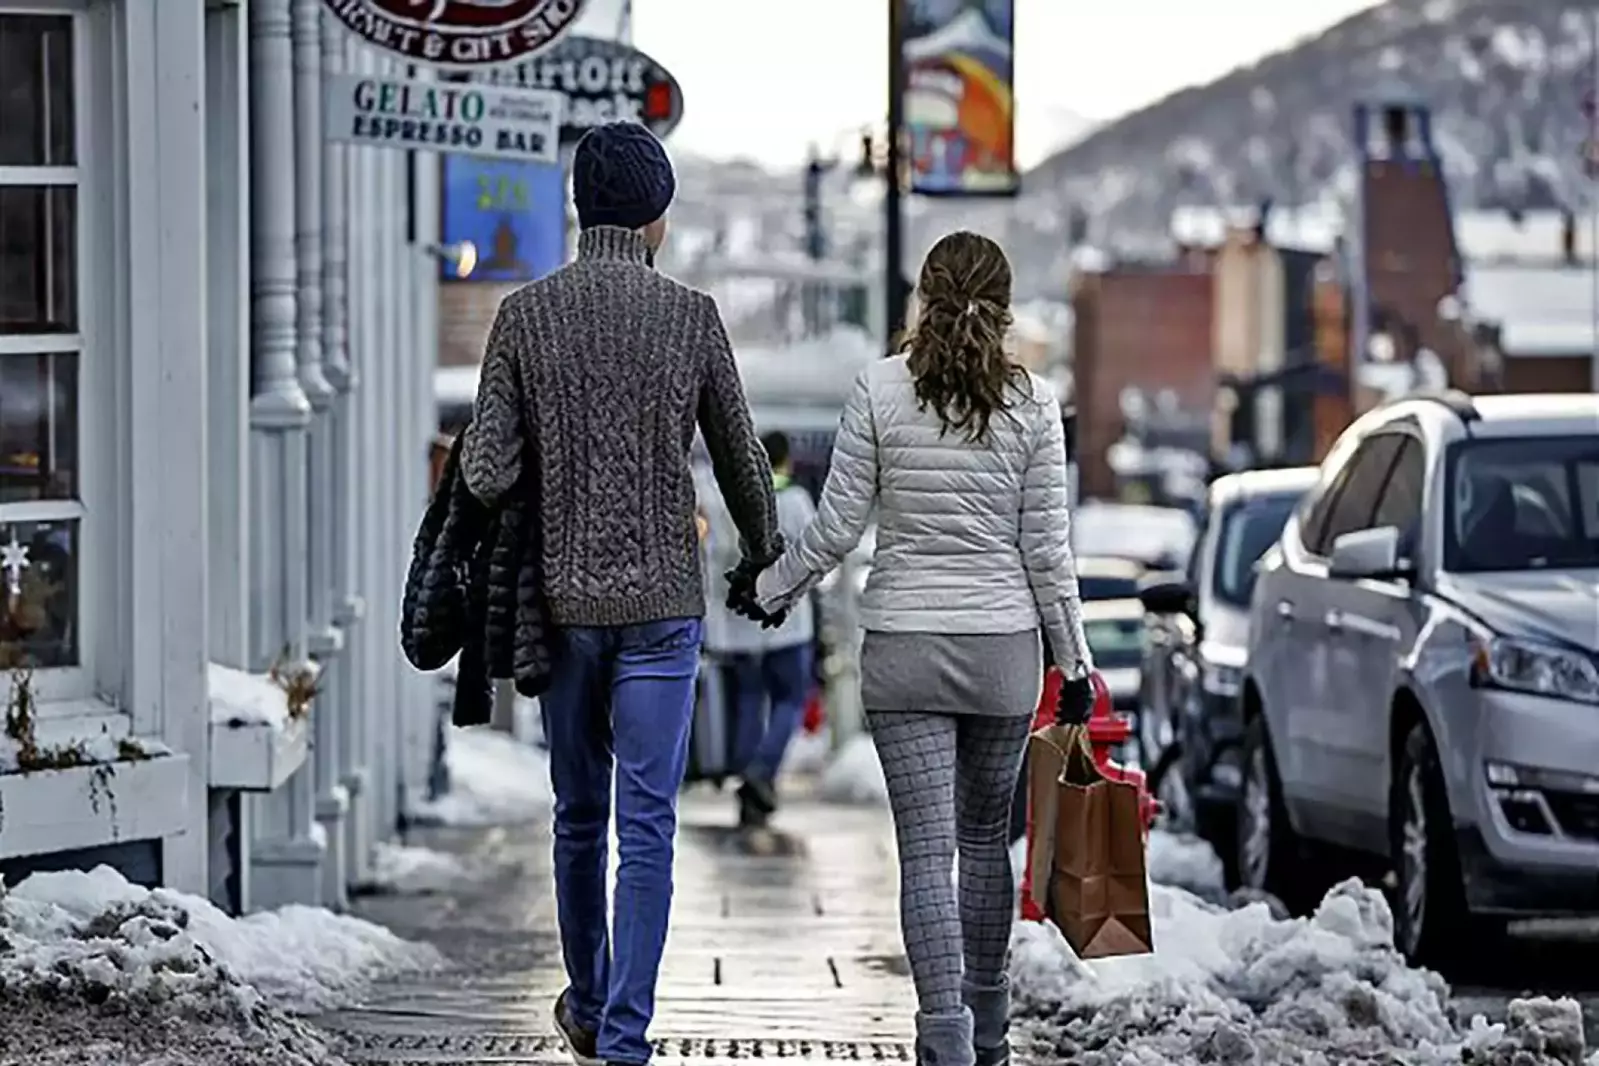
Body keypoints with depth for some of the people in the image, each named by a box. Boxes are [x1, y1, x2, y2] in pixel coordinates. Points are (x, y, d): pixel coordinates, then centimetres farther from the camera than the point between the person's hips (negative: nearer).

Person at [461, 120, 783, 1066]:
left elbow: (486, 474, -9)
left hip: (563, 599, 2)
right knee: (647, 822, -1)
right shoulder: (691, 316, -5)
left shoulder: (526, 315, -4)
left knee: (579, 815, 17)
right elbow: (742, 458, 6)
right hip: (662, 602, -2)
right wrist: (765, 554, 24)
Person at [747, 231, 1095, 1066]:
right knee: (985, 839, 17)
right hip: (1004, 650, 2)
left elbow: (836, 527, -4)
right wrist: (1074, 665, 6)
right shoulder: (1033, 402, -3)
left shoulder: (880, 389, -6)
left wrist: (770, 589, 13)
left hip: (903, 649, -2)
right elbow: (1046, 549, -1)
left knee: (926, 852, -3)